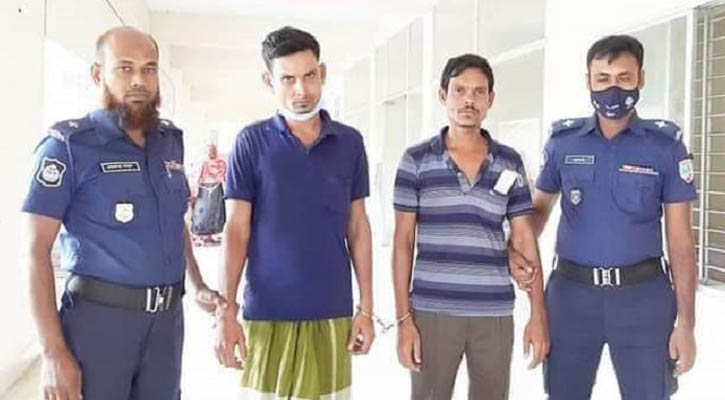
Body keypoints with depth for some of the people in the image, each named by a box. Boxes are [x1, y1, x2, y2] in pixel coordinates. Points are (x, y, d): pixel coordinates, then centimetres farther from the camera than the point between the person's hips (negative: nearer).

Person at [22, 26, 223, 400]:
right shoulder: (69, 144, -9)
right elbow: (36, 249, -11)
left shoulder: (170, 140, 6)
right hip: (100, 315, -5)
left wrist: (198, 285, 12)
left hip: (167, 316, 5)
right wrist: (53, 352, -17)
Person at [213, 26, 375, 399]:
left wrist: (366, 307, 4)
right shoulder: (251, 142, -3)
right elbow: (236, 231, -2)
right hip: (266, 312, -2)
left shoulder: (350, 143, 3)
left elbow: (358, 227, 7)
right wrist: (225, 311, -8)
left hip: (332, 313, 2)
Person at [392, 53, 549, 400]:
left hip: (494, 314, 2)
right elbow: (403, 241, 0)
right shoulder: (416, 160, 0)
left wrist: (538, 314, 3)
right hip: (432, 312, -2)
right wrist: (404, 318, -5)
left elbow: (524, 240, 8)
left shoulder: (510, 162, 6)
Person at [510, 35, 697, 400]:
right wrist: (517, 250, -7)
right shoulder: (564, 141, 1)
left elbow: (680, 239, -3)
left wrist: (686, 322, -7)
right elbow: (540, 206, 14)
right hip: (571, 292, 2)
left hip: (643, 294, -1)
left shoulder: (666, 146, -4)